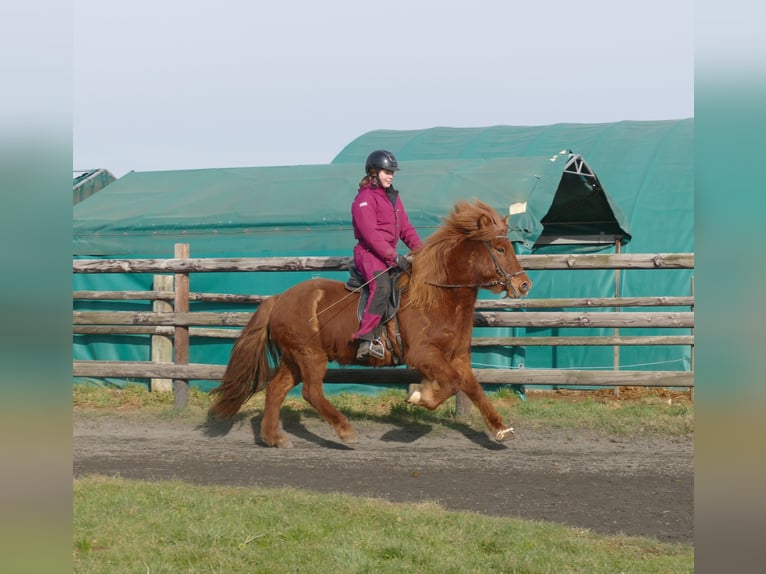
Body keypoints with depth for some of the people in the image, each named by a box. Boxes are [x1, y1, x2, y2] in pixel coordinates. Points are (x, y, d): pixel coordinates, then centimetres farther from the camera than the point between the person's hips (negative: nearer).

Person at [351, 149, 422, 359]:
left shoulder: (393, 197, 20)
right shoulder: (365, 198, -8)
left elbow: (405, 227, 20)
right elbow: (370, 233, -18)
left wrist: (420, 249, 4)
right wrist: (394, 256, -22)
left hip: (389, 254, 10)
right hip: (370, 253, -10)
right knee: (382, 287, -30)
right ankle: (366, 339, -35)